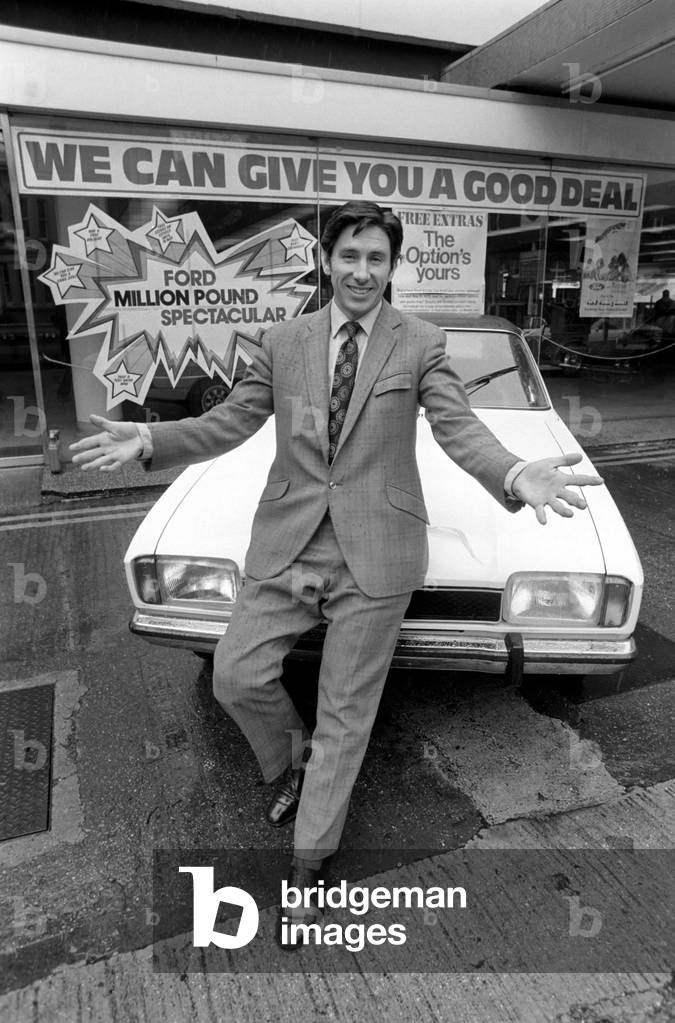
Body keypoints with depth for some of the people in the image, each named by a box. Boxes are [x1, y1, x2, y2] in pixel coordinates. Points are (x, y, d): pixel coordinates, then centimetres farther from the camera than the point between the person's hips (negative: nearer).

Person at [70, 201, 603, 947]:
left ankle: (307, 864, 27)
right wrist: (150, 439, -8)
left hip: (375, 551, -2)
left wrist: (516, 476, -30)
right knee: (236, 677, -1)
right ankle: (290, 767, 33)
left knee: (345, 714, 6)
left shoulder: (421, 345, 0)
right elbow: (230, 422, 7)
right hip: (288, 543, 3)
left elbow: (461, 430, -9)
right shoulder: (283, 341, 6)